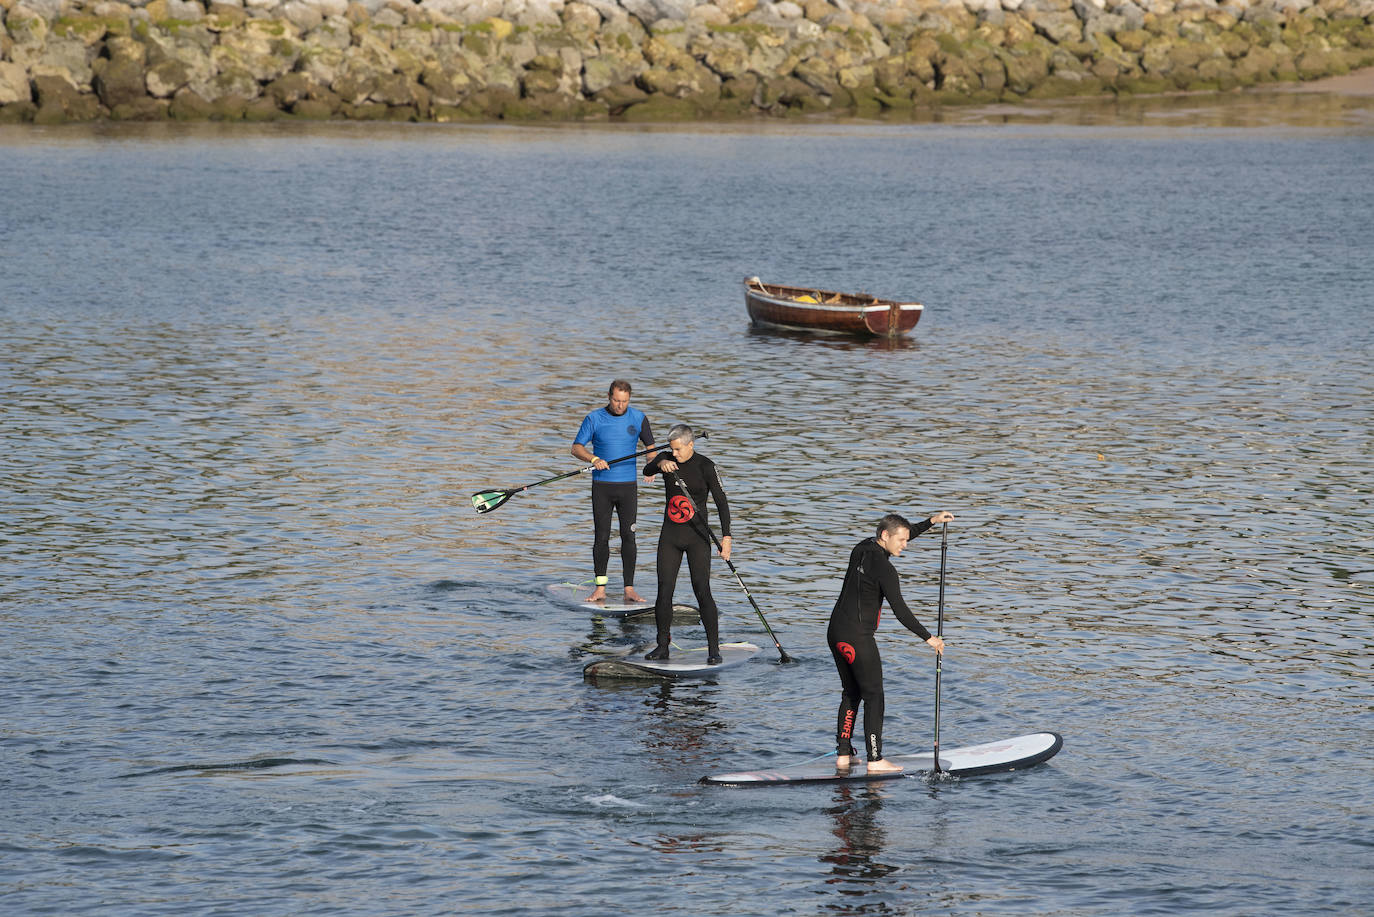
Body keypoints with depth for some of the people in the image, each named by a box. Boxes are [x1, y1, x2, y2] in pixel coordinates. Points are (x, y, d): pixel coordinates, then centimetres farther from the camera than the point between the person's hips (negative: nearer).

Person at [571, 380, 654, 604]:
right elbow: (576, 448, -2)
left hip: (628, 485, 1)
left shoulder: (638, 418, 3)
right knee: (601, 537, 0)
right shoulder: (594, 418, -1)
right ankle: (600, 588, 7)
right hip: (602, 486, -1)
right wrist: (594, 459, -22)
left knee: (628, 536, -2)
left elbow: (650, 445, 14)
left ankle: (629, 589, 2)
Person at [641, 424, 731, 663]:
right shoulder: (667, 459, 4)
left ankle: (714, 649, -8)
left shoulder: (705, 466, -8)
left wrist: (726, 537, -18)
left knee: (702, 591, -11)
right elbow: (647, 470, -14)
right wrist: (660, 464, -37)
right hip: (670, 535, 4)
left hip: (697, 537, -4)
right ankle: (662, 646, 12)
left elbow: (721, 502, -10)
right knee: (664, 591, 1)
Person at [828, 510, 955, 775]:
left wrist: (931, 522, 23)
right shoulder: (883, 568, -16)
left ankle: (842, 755, 16)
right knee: (873, 697, -1)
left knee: (851, 694, 16)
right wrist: (928, 638, -10)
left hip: (835, 633, 9)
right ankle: (875, 760, -1)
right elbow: (900, 610, -17)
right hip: (858, 638, -9)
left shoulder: (862, 548, 9)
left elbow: (901, 536, 26)